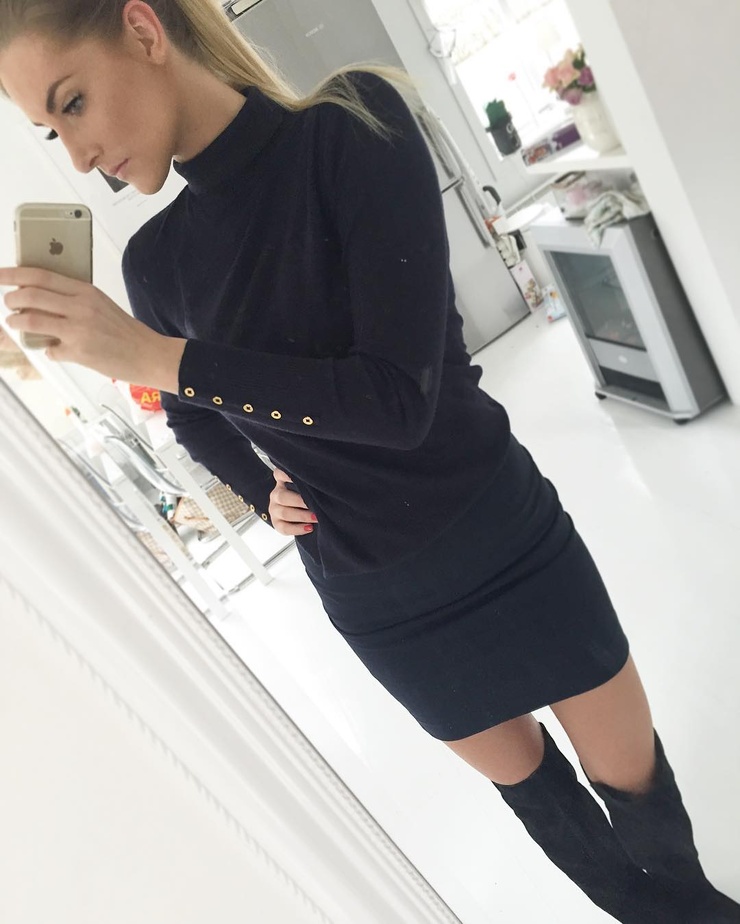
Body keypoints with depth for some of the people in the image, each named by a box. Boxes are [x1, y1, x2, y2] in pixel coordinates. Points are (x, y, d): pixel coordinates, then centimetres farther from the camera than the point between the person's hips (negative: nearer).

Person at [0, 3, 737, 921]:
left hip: (508, 544, -3)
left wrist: (155, 356, -27)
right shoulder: (156, 262, -4)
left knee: (631, 776, 15)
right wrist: (264, 493, 0)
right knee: (530, 787, 21)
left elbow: (398, 397, -27)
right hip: (378, 604, 3)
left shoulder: (353, 132, -16)